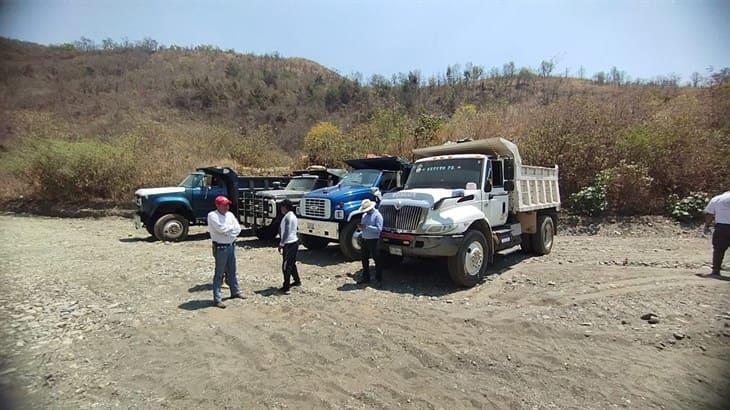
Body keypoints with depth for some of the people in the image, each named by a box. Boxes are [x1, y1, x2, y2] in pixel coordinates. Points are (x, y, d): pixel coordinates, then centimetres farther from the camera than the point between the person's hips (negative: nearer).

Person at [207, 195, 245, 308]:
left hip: (231, 246, 7)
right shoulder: (212, 215, -11)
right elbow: (220, 228, -25)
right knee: (219, 274, -1)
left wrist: (226, 230, -11)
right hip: (220, 247, -7)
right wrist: (232, 227, -8)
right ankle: (217, 299, 5)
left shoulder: (230, 214, 8)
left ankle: (235, 292, 33)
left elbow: (238, 229, 3)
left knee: (232, 271, 19)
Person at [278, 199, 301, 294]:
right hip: (294, 242, 10)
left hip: (289, 244, -10)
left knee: (286, 265, -5)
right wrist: (282, 243, 20)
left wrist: (281, 244, -18)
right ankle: (297, 281, 34)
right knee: (291, 264, 21)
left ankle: (286, 287, 0)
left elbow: (287, 232, -23)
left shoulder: (288, 217, -18)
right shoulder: (292, 216, 13)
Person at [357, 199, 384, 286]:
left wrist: (367, 227, -22)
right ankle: (365, 277, 25)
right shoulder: (364, 215, 13)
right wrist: (360, 227, -3)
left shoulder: (377, 215, -9)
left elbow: (379, 229, -18)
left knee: (377, 260, 2)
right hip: (364, 240, 7)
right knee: (364, 259, 12)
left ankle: (378, 279, 11)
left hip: (373, 240, -7)